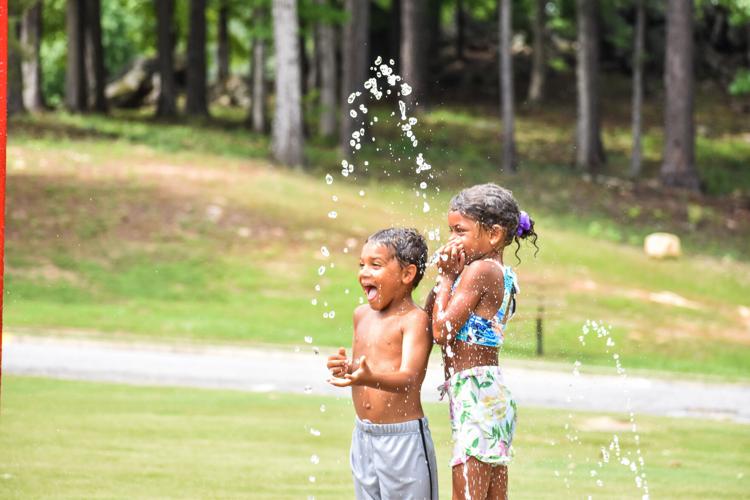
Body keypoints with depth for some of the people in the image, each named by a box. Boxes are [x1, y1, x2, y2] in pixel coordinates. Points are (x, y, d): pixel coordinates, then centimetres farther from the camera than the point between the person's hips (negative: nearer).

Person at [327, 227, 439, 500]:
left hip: (403, 437, -8)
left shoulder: (415, 320, -13)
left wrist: (368, 378, -43)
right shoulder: (362, 315, 10)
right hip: (363, 435, 8)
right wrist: (346, 368, -1)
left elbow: (408, 379, -25)